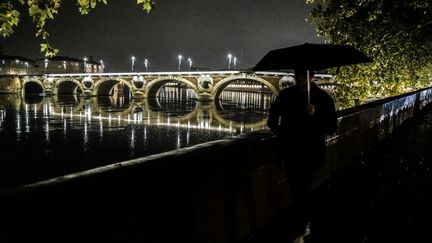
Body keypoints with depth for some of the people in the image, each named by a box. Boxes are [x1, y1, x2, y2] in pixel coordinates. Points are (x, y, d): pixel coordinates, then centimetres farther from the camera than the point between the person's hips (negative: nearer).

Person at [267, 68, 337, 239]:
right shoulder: (286, 95, 1)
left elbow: (331, 129, -14)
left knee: (302, 192, -2)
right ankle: (305, 221, 42)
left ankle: (300, 231, 13)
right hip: (289, 151, 4)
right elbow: (274, 111, 22)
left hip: (309, 154, -4)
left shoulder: (324, 98, -9)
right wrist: (273, 126, 6)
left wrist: (315, 115, -29)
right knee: (296, 190, 19)